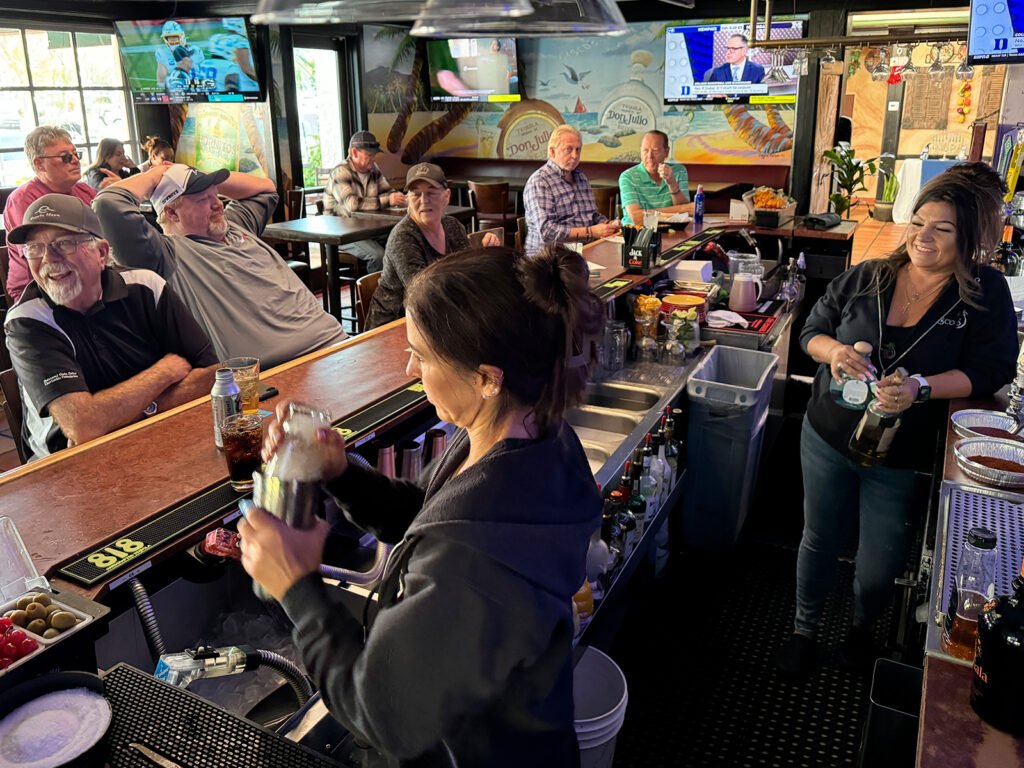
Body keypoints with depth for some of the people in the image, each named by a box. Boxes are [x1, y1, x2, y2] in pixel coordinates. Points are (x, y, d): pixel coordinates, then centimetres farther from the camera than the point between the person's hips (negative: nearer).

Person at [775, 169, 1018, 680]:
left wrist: (921, 388, -27)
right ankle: (804, 630, 41)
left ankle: (862, 628, 48)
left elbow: (989, 371, -11)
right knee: (818, 542, 17)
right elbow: (812, 330, 3)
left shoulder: (985, 293, -8)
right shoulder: (867, 278, -4)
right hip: (827, 439, 2)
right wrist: (834, 351, -20)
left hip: (900, 459, -1)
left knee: (880, 564, 13)